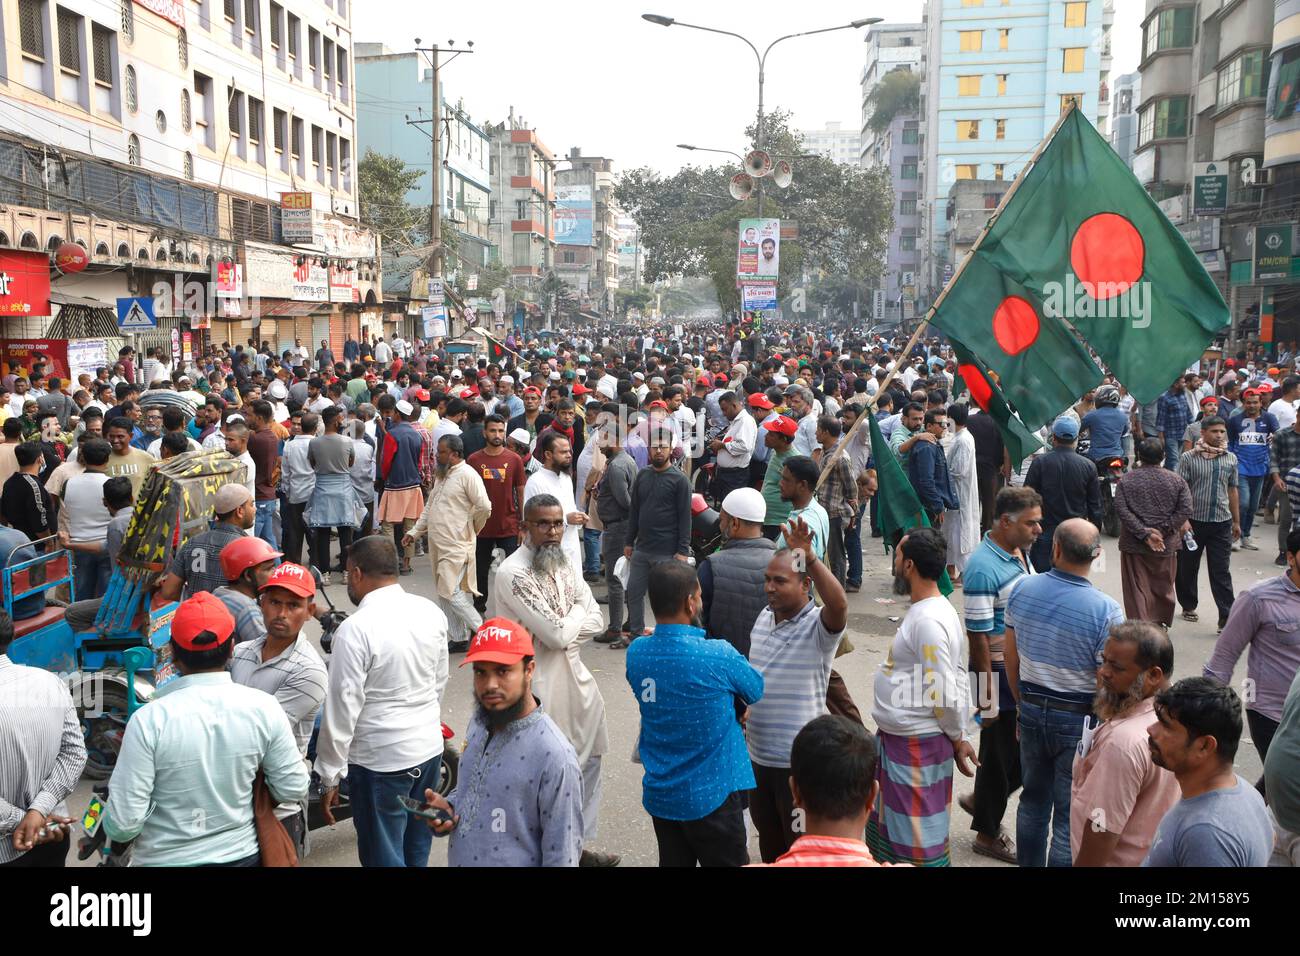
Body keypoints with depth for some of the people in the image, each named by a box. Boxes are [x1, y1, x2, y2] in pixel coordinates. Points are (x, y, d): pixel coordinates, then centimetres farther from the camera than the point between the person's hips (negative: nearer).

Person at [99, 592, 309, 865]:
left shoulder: (149, 720, -21)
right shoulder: (264, 708, -14)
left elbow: (123, 823, -18)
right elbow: (294, 790, -6)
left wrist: (109, 823, 4)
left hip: (167, 860, -2)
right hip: (242, 855, 2)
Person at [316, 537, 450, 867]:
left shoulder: (356, 629, -20)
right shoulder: (431, 612, -1)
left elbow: (343, 707, -17)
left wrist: (329, 777, -8)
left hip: (381, 760, -6)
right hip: (430, 748, 6)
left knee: (384, 856, 9)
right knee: (417, 849, 21)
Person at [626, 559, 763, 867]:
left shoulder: (636, 653, -8)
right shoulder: (717, 656, -22)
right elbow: (756, 691, -2)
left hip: (659, 795, 5)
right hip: (711, 796, -5)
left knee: (674, 861, 18)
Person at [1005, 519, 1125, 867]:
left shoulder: (1023, 590, -8)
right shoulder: (1106, 610, -22)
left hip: (1032, 711, 5)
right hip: (1078, 720, -4)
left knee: (1033, 800, 22)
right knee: (1070, 818, 9)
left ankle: (1029, 863, 35)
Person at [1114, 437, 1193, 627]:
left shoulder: (1125, 480, -4)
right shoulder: (1176, 480, -1)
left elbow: (1121, 510, -14)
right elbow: (1185, 510, -9)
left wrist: (1144, 534, -15)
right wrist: (1162, 530, -10)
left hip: (1134, 545, -2)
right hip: (1167, 545, 2)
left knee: (1137, 590, 3)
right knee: (1163, 587, 18)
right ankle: (1161, 624, 30)